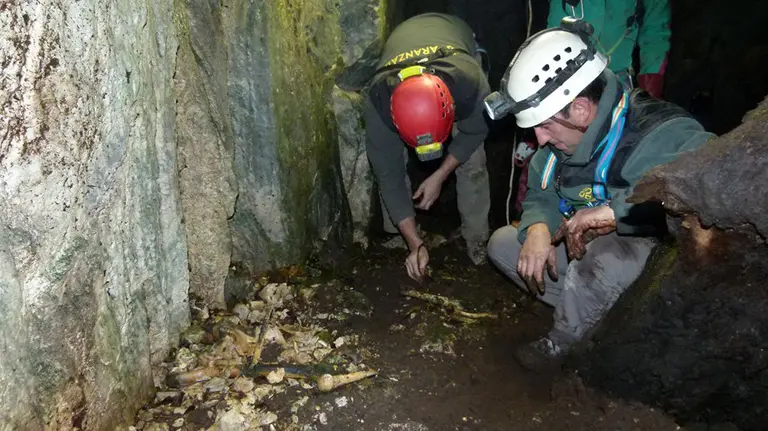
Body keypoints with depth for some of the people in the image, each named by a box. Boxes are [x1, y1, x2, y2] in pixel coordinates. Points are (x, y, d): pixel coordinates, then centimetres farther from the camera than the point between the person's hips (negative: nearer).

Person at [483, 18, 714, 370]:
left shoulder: (663, 133, -30)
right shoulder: (563, 135, -4)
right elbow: (541, 194, 6)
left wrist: (616, 212, -46)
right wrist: (539, 229, -18)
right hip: (588, 245, 8)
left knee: (601, 254, -40)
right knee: (502, 243, 1)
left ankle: (561, 348, -8)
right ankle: (602, 318, -3)